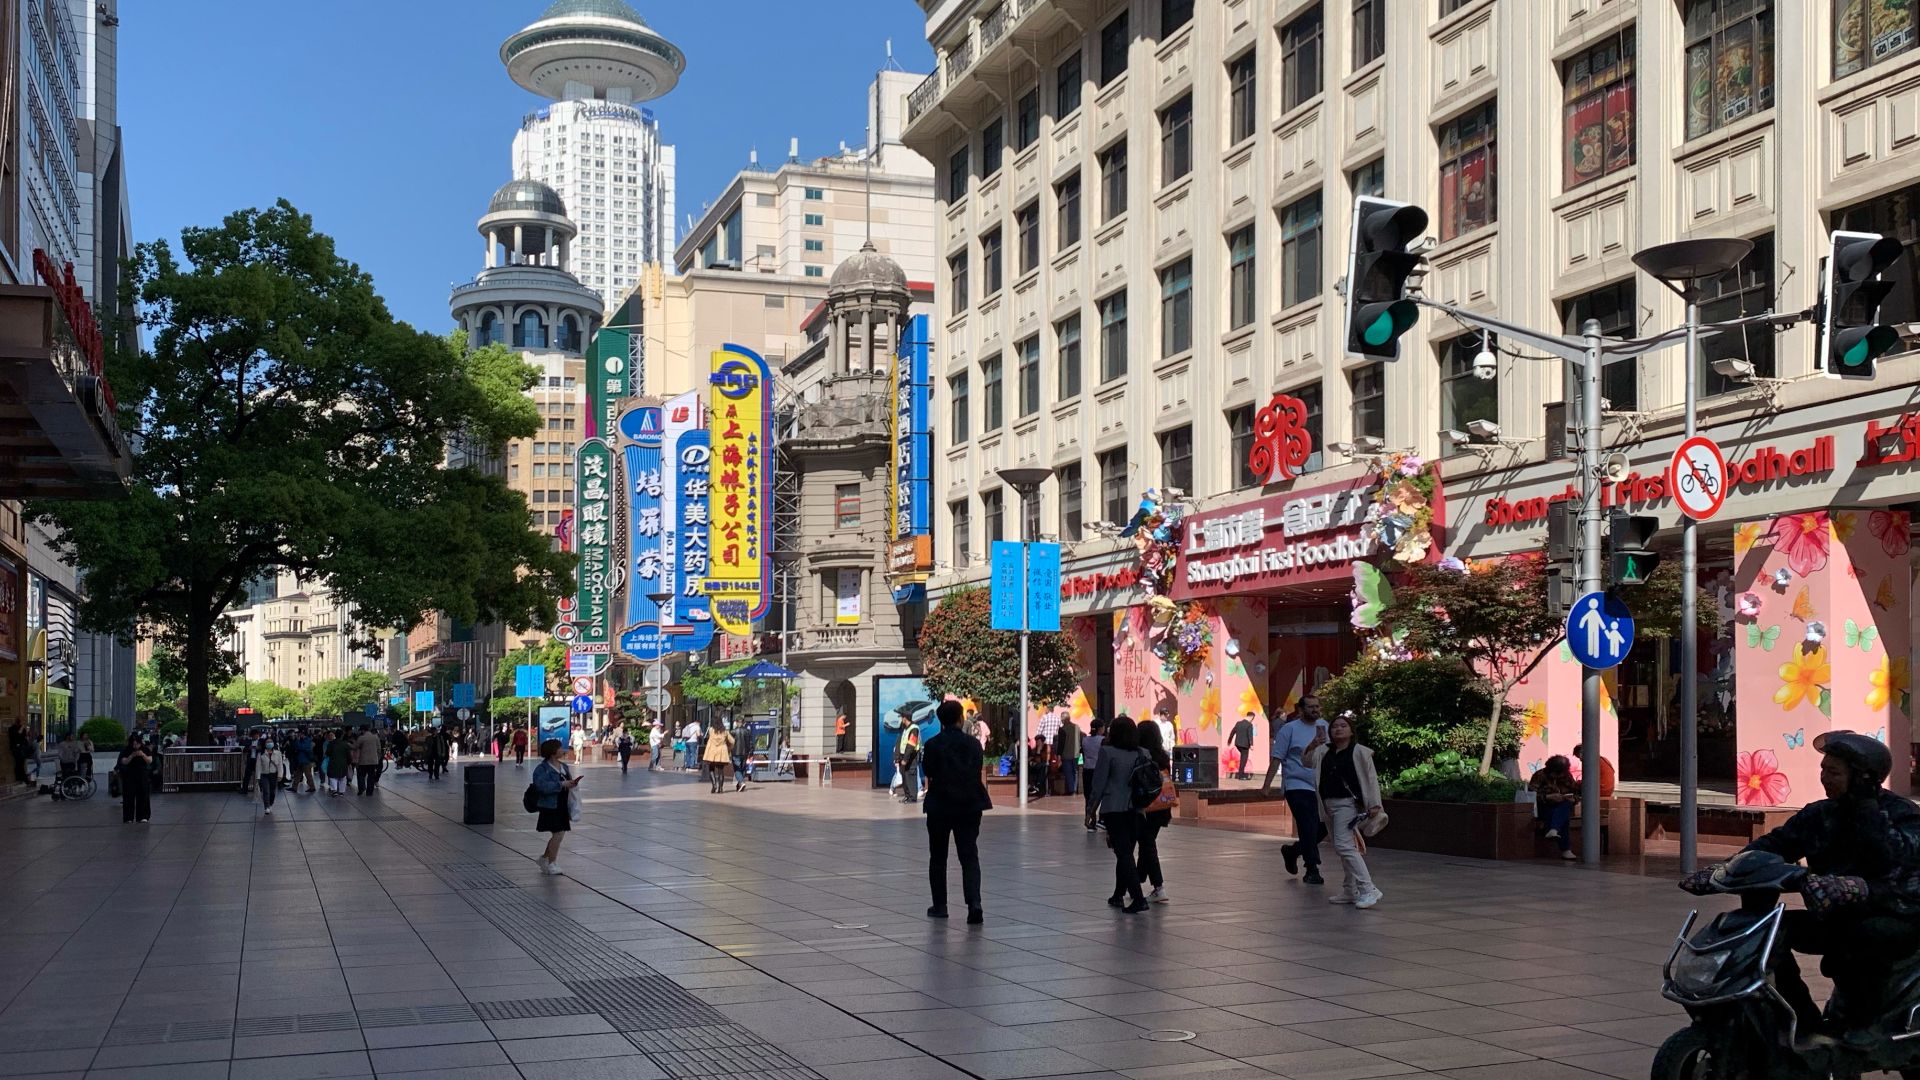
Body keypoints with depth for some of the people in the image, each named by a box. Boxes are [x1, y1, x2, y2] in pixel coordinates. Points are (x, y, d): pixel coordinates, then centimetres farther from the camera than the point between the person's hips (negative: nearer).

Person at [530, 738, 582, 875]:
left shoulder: (563, 766, 13)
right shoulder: (542, 769, -12)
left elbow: (568, 781, 24)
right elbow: (543, 786, -25)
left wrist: (573, 783, 0)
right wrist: (562, 784, -26)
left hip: (563, 806, 8)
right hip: (550, 806, -8)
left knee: (559, 834, 13)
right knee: (558, 834, -8)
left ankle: (545, 857, 34)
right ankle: (551, 864, 6)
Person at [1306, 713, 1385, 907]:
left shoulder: (1359, 752, -6)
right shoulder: (1325, 751, 12)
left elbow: (1371, 778, -8)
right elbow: (1308, 763, 18)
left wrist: (1374, 804, -14)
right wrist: (1311, 748, -1)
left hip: (1348, 804, -8)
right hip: (1330, 804, 8)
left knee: (1344, 845, -19)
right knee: (1343, 848, 14)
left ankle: (1368, 889, -19)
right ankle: (1350, 891, 23)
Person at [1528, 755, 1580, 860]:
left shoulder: (1567, 777, 10)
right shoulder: (1540, 775, -4)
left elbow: (1576, 794, 12)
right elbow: (1532, 795, -13)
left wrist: (1572, 799, -12)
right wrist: (1549, 797, -26)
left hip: (1563, 808, 4)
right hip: (1544, 808, -4)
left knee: (1566, 805, -34)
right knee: (1564, 817, -34)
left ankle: (1553, 830, -52)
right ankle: (1566, 850, -40)